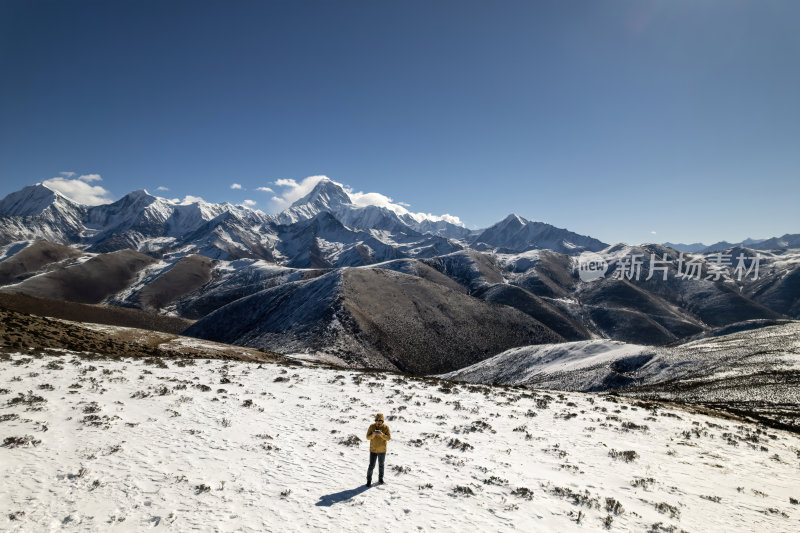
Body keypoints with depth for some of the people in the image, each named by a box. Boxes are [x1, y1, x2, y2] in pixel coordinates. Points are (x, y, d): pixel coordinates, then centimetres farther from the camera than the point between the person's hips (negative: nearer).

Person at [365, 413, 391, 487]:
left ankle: (380, 479, 34)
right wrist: (373, 435, -30)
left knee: (381, 465, 17)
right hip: (373, 450, -1)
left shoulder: (386, 427, -10)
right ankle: (369, 480, 14)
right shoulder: (372, 427, -10)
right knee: (371, 466, -3)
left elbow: (388, 437, -16)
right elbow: (368, 437, -9)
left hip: (382, 450, 1)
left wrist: (382, 434, -33)